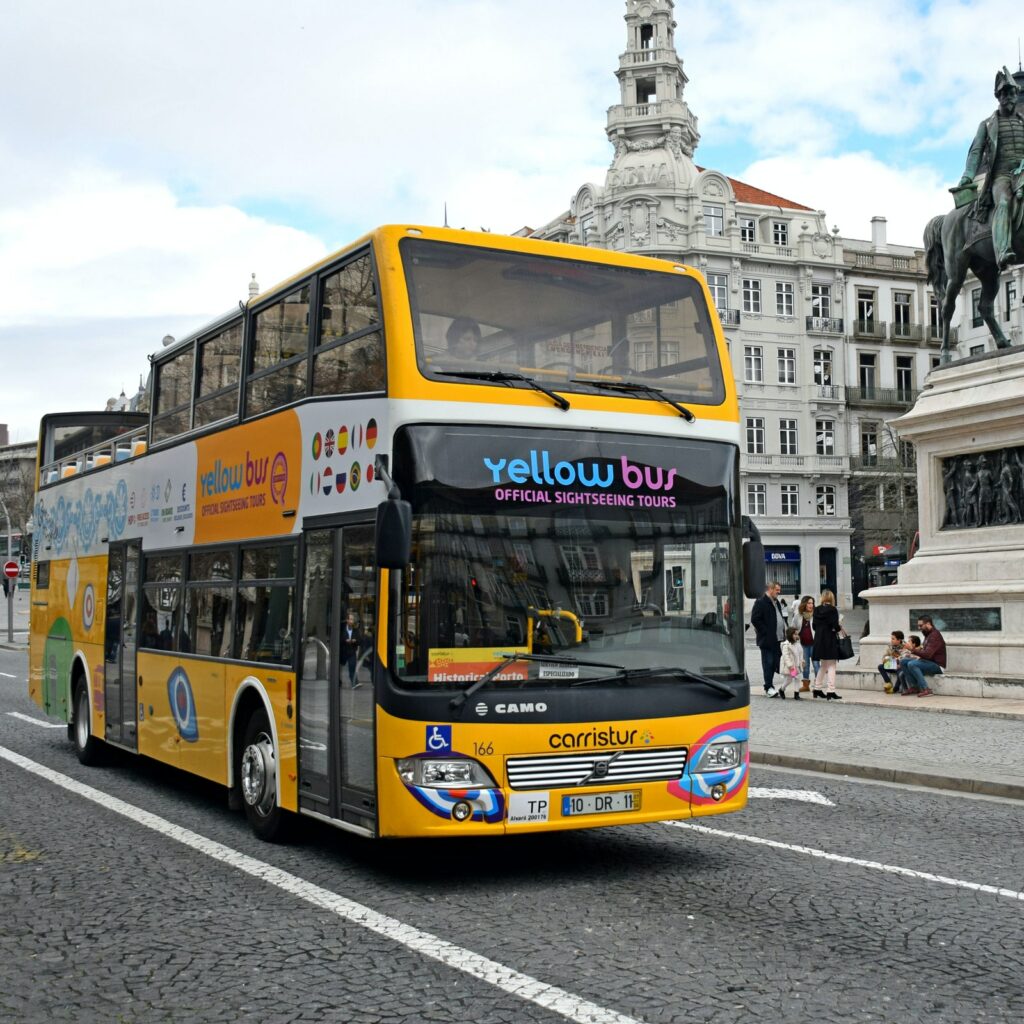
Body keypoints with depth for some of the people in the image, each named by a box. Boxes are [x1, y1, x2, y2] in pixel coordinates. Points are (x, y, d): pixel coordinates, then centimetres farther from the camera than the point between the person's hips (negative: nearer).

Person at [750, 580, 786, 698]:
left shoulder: (776, 602, 18)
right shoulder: (761, 602, -10)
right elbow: (755, 619, -15)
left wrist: (783, 632, 13)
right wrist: (766, 632, -16)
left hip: (777, 639, 8)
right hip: (767, 640, -8)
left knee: (775, 662, 10)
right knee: (768, 663, -5)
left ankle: (770, 685, 19)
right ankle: (768, 687, -1)